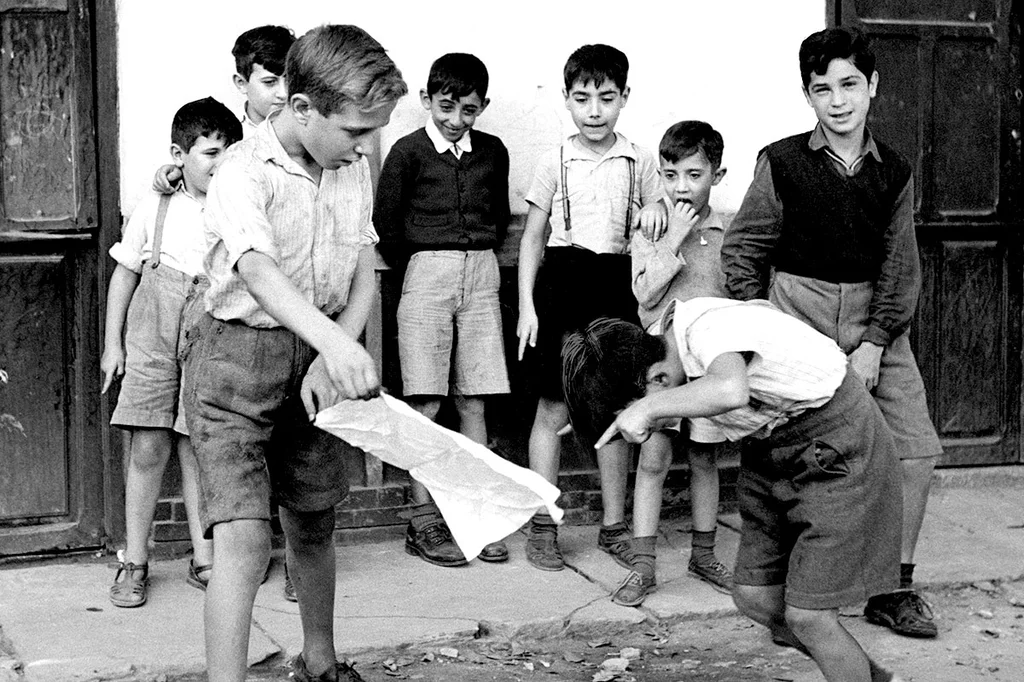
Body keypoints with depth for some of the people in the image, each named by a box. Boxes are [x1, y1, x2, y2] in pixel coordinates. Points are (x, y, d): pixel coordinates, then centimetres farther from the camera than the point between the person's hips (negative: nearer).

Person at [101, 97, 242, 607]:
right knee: (147, 451, 1)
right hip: (153, 344, 0)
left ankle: (203, 558, 16)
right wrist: (112, 343, 6)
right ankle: (134, 563, 12)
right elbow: (125, 274, 6)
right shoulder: (155, 209, -3)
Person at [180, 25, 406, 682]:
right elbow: (259, 273, -37)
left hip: (319, 359, 6)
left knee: (314, 526, 17)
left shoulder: (354, 169, 2)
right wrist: (334, 340, -54)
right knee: (244, 537, -17)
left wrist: (330, 360, -12)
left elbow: (364, 278, 4)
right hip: (239, 356, -6)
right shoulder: (245, 173, -19)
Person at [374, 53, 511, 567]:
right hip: (427, 273, -3)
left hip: (482, 273, 3)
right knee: (426, 404, -4)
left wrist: (480, 258, 13)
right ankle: (423, 523, 0)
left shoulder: (492, 152, 11)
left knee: (473, 402, 4)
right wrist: (415, 267, 8)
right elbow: (386, 222, 3)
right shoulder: (410, 151, -1)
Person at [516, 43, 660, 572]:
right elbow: (532, 238, 5)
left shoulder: (639, 163, 4)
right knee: (553, 407, 1)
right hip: (561, 282, -1)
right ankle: (542, 525, 10)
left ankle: (613, 525, 19)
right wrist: (526, 305, -1)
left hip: (617, 286, 2)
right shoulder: (555, 163, 2)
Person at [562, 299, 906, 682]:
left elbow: (731, 391, -53)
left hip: (837, 447, -9)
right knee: (754, 598, 7)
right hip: (773, 453, 9)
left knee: (807, 617, -12)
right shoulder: (666, 338, -6)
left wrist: (647, 408, -42)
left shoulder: (709, 327, -30)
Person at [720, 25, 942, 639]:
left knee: (916, 448, -3)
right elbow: (741, 250, 2)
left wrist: (874, 343, -9)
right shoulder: (782, 163, -3)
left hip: (873, 317, 3)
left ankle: (894, 587, 10)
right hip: (795, 314, -3)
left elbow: (900, 267, 3)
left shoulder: (894, 173, 5)